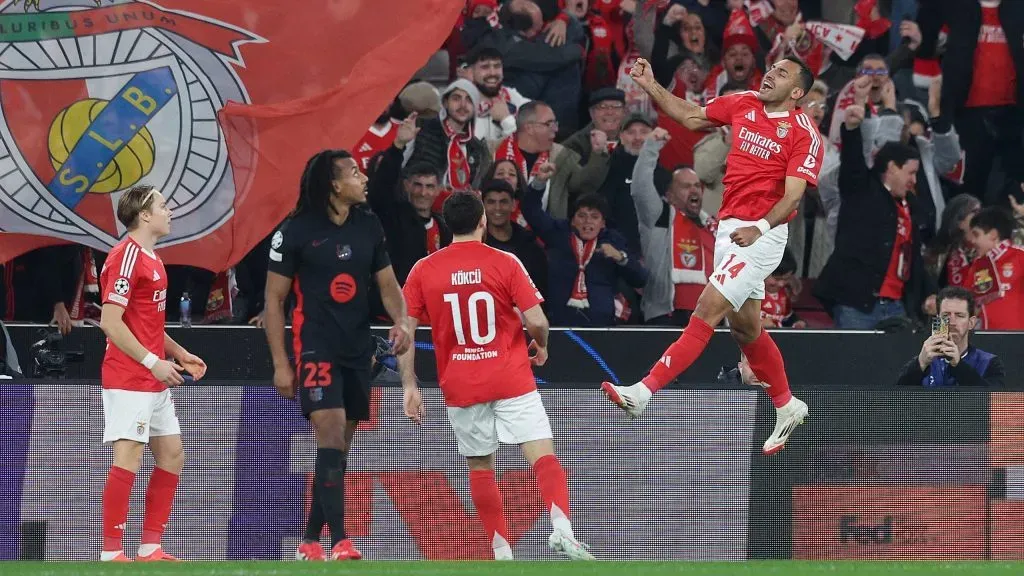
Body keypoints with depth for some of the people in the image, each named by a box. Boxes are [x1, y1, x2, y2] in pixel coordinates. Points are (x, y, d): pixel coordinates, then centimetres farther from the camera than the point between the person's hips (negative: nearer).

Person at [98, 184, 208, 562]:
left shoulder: (150, 258, 16)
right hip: (129, 379, -10)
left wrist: (180, 355, 16)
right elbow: (110, 322, -20)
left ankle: (150, 549, 16)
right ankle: (111, 555, -7)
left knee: (172, 457, 11)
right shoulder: (127, 256, -14)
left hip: (154, 380, 10)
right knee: (127, 460, -10)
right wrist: (153, 361, -20)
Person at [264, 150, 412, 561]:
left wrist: (401, 321, -7)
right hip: (316, 349, -6)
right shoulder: (296, 231, -8)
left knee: (339, 447, 8)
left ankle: (311, 540, 18)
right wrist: (281, 364, -8)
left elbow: (388, 284, 15)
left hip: (357, 351, 6)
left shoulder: (368, 226, 7)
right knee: (331, 434, -18)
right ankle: (339, 542, -22)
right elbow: (274, 300, -3)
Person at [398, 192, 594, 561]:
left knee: (480, 468, 14)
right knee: (543, 456, -7)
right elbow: (536, 321, -9)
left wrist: (409, 386, 4)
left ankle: (501, 551, 11)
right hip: (511, 379, -2)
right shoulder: (505, 264, -5)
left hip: (460, 388, 2)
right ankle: (562, 530, -28)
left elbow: (403, 331, -1)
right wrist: (542, 347, 12)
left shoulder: (424, 271, 1)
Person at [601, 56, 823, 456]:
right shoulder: (743, 104, 8)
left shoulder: (804, 134, -10)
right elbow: (691, 117, 22)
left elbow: (792, 195, -16)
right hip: (729, 227, 8)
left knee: (708, 310, -15)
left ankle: (644, 392, -22)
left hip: (762, 235, -8)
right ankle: (786, 406, 32)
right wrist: (651, 86, 12)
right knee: (744, 326, 15)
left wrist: (759, 227, -27)